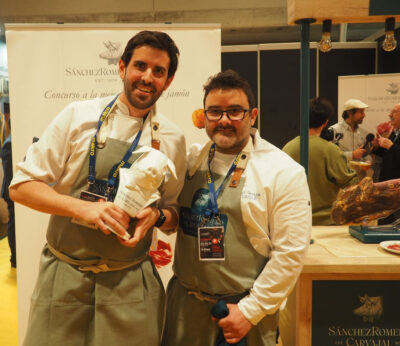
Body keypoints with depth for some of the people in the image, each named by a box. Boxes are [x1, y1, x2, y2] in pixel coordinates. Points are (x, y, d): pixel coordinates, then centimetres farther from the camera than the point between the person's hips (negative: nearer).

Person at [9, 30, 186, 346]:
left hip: (131, 283, 1)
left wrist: (157, 215, -15)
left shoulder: (173, 139, 1)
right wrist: (84, 208, -19)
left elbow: (175, 213, 9)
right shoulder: (78, 116, -4)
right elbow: (21, 186, -4)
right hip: (64, 275, -1)